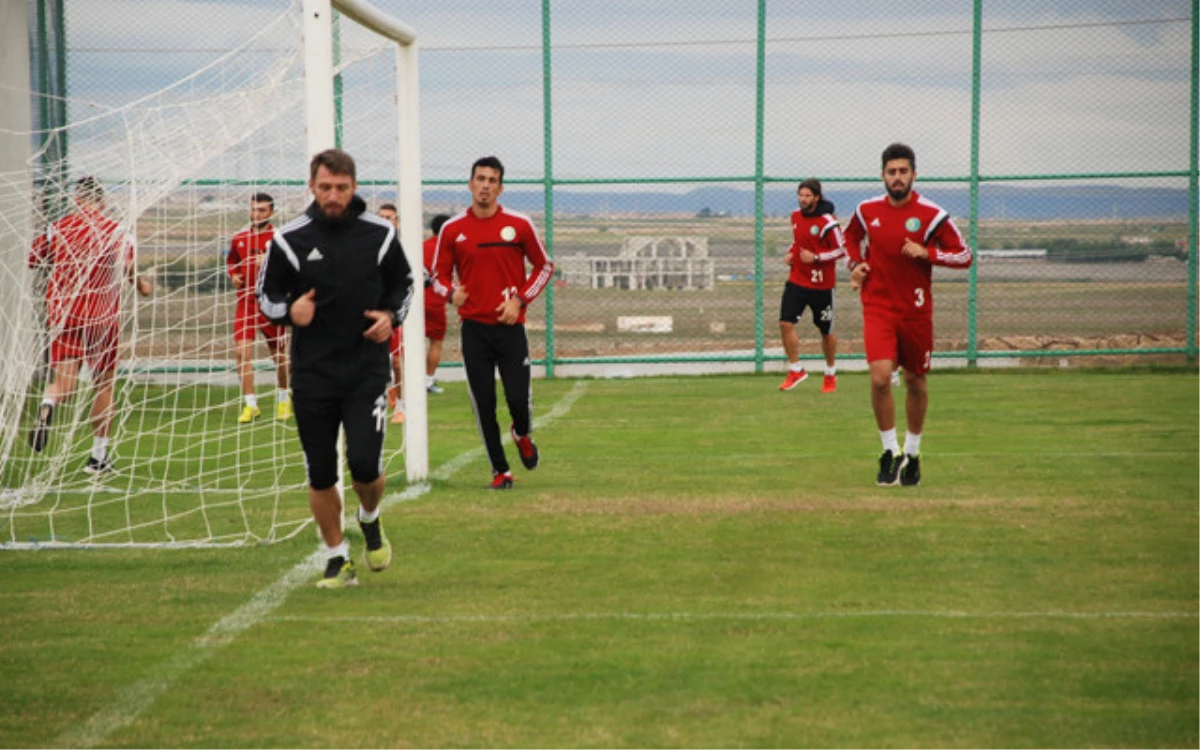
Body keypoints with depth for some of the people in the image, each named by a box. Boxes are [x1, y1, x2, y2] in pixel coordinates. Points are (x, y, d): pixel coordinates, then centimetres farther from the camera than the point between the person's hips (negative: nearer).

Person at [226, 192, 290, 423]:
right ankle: (250, 404, -6)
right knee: (242, 351, -12)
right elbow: (230, 261, 24)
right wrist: (233, 275, 3)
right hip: (246, 302, 2)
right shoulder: (239, 239, 8)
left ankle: (283, 398, 32)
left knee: (279, 354, 10)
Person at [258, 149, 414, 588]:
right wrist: (289, 312, -15)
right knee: (320, 474, 4)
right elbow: (266, 294, 7)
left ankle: (370, 520, 23)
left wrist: (391, 315, -5)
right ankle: (337, 559, 21)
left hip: (367, 370, -1)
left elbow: (403, 284, 15)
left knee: (365, 464, -11)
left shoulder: (380, 234, 0)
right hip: (311, 374, 1)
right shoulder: (289, 239, -2)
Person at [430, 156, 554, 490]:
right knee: (483, 406, 0)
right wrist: (451, 293, -12)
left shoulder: (519, 224, 0)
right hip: (474, 328, 1)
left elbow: (544, 266, 8)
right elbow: (439, 275, 11)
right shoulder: (452, 230, 3)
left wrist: (520, 300, -4)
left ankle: (522, 435, 30)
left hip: (510, 327, -1)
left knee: (519, 400, -6)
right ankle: (500, 471, 13)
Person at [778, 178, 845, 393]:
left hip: (821, 284, -5)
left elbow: (841, 249, -12)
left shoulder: (827, 222, -16)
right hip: (796, 280, 5)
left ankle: (830, 374, 28)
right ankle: (796, 370, 7)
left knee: (826, 331, 8)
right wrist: (790, 254, 4)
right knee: (786, 323, -8)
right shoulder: (796, 216, 5)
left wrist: (815, 257, -21)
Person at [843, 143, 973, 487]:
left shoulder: (931, 215, -7)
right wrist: (856, 263, 6)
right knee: (880, 377, -17)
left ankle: (912, 453, 31)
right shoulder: (867, 210, 2)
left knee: (915, 381, 11)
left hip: (916, 310, 0)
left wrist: (926, 253, -18)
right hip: (878, 307, 0)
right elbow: (850, 236, 24)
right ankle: (890, 451, -1)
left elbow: (964, 256, -4)